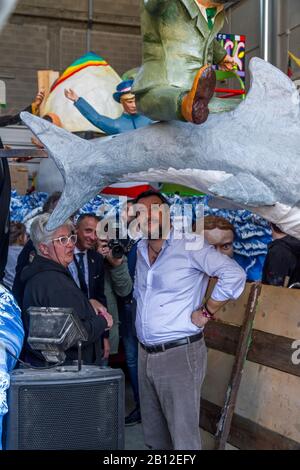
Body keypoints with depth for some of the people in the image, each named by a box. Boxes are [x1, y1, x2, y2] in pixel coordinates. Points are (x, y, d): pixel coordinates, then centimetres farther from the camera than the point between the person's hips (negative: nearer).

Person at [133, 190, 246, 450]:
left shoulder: (189, 245, -14)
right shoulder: (141, 250, 11)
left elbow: (234, 275, -22)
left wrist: (206, 312, -16)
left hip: (179, 353, -7)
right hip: (146, 353, 8)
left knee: (183, 435, 1)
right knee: (153, 431, 19)